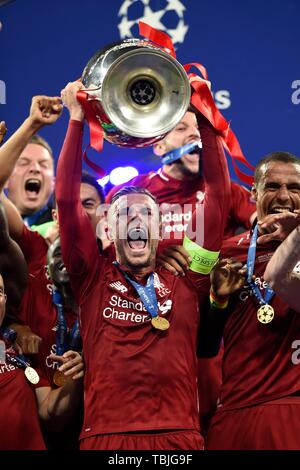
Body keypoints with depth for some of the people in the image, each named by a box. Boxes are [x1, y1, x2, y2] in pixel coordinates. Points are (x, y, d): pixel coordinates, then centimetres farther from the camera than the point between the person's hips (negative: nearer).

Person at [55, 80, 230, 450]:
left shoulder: (184, 282, 12)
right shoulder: (93, 280, 10)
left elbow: (219, 199, 9)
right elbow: (67, 201, 2)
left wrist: (205, 121, 6)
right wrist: (76, 120, 1)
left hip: (179, 437, 1)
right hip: (105, 436, -1)